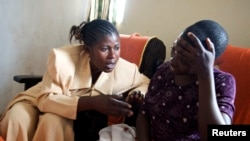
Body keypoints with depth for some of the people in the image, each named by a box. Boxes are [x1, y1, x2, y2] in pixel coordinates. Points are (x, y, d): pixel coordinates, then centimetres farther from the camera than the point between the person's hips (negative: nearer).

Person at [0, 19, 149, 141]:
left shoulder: (123, 69, -22)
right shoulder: (63, 58, -32)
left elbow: (145, 82, -1)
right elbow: (45, 99, -31)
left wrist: (137, 95, -27)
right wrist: (93, 102, -44)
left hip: (74, 119, 2)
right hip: (40, 101, -2)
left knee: (53, 122, -32)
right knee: (16, 120, -32)